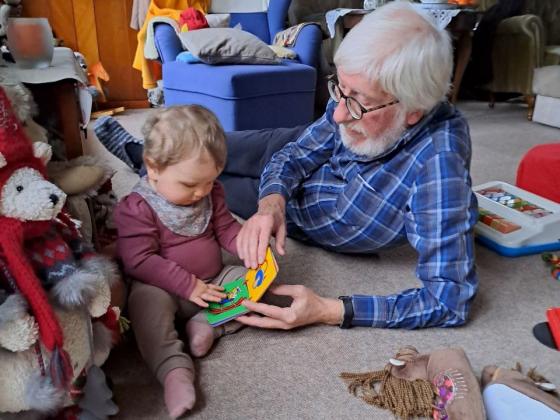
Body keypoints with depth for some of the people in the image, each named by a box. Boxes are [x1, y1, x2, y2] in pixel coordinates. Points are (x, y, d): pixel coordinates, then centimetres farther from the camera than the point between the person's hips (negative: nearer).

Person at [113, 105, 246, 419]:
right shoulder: (137, 208, -18)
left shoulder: (211, 194, -1)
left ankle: (207, 324, -20)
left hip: (215, 281, 6)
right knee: (146, 299, -35)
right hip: (166, 288, -5)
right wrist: (187, 285, -28)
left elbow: (226, 229, 6)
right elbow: (140, 261, -22)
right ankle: (174, 368, -37)